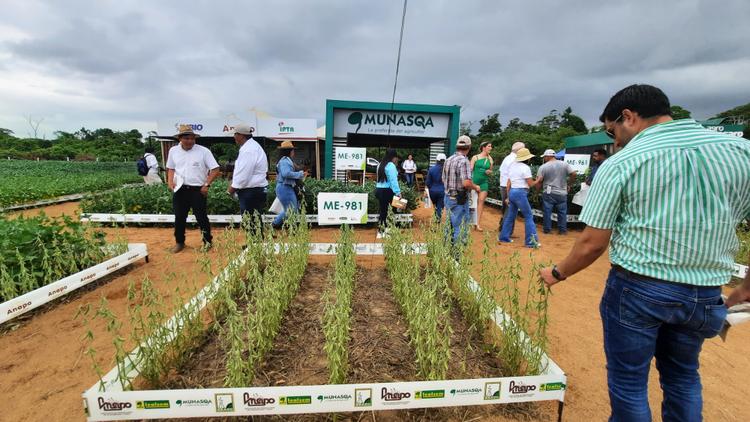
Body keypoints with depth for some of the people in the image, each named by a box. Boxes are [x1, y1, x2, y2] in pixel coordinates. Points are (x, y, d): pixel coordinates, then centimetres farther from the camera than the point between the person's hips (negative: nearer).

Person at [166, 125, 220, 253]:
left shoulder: (203, 151, -7)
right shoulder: (173, 150, 6)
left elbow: (215, 170, -7)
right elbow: (171, 169, 17)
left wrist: (206, 185, -12)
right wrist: (170, 182, 1)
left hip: (197, 190, -4)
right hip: (180, 190, 4)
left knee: (201, 217, 3)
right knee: (179, 217, 12)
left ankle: (207, 242, 17)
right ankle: (179, 242, 28)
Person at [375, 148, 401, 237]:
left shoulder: (381, 164, 14)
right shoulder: (391, 165, -11)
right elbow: (393, 180, -18)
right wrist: (398, 192, -22)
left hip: (378, 189, 9)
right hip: (387, 191, -9)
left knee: (382, 210, 13)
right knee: (389, 211, -3)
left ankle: (380, 232, 19)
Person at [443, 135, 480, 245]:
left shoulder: (448, 160, 8)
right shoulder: (464, 161, -17)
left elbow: (443, 179, 16)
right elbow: (466, 183, -25)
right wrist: (476, 187, -7)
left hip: (448, 197, 8)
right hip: (459, 199, -8)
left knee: (450, 225, 18)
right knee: (461, 228, -1)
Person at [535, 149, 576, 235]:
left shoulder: (543, 167, -5)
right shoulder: (564, 164, 2)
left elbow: (539, 181, -8)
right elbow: (573, 174, -2)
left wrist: (538, 189, 8)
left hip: (548, 193, -2)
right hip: (562, 193, 2)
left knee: (547, 212, 7)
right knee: (562, 212, 9)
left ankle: (547, 229, 12)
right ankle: (562, 230, 13)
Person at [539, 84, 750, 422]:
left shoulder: (620, 164, -12)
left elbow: (593, 244, -11)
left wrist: (557, 273, 5)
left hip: (636, 289, -4)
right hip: (705, 295, 5)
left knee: (628, 382, 14)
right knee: (683, 376, 27)